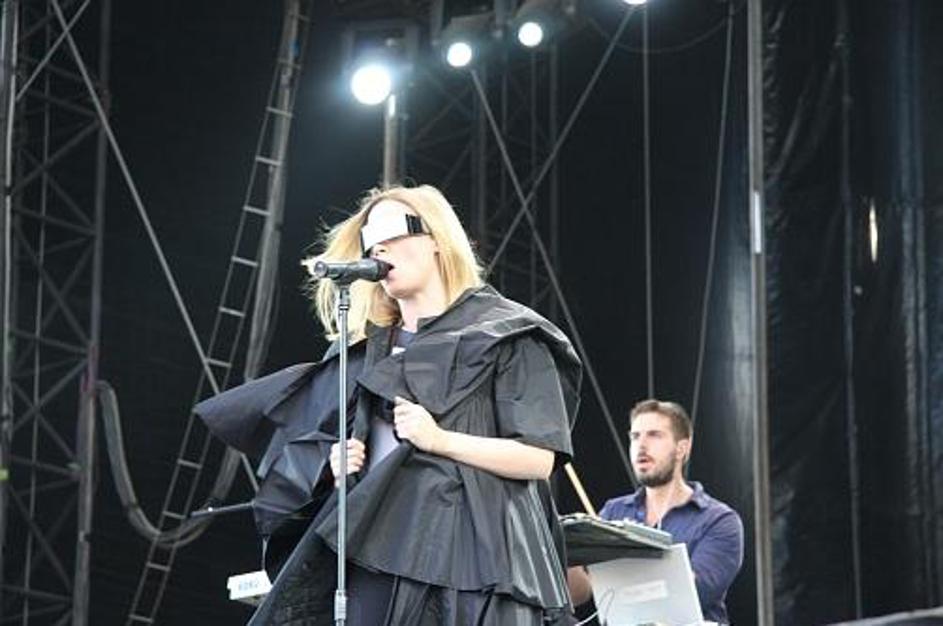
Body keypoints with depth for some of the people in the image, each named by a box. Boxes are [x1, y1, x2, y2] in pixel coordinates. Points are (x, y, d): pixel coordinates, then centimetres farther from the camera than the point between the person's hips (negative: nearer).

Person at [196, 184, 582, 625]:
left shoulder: (504, 337, 5)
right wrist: (338, 463, 8)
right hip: (377, 554, 5)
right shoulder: (367, 349, 22)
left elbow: (540, 458, -3)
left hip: (468, 559, -5)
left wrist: (439, 439, -11)